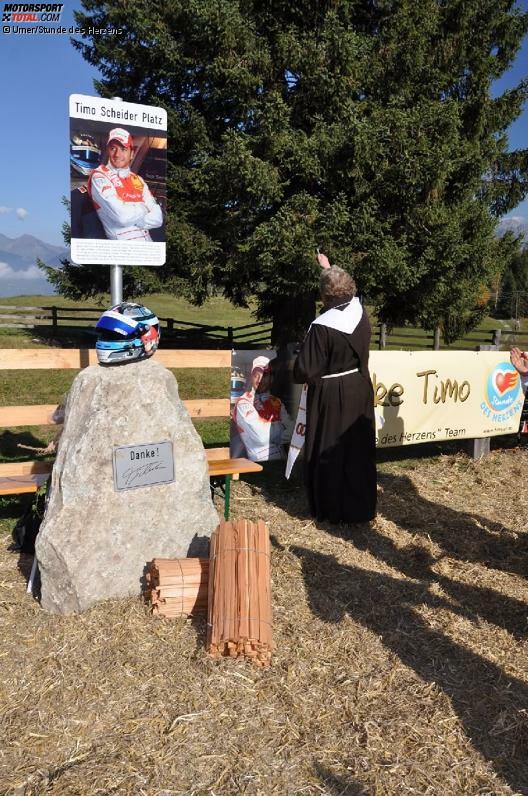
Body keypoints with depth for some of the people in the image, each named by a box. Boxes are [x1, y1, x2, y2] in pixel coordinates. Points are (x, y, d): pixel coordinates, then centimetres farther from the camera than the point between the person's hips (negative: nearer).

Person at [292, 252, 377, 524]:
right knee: (359, 451, 14)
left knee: (330, 453, 7)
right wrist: (329, 268, 31)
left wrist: (300, 374, 5)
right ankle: (360, 508, 24)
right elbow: (346, 291, 20)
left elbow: (305, 370, -18)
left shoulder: (322, 327, -22)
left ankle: (331, 509, 17)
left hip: (330, 397, -6)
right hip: (360, 392, 6)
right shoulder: (359, 312, -4)